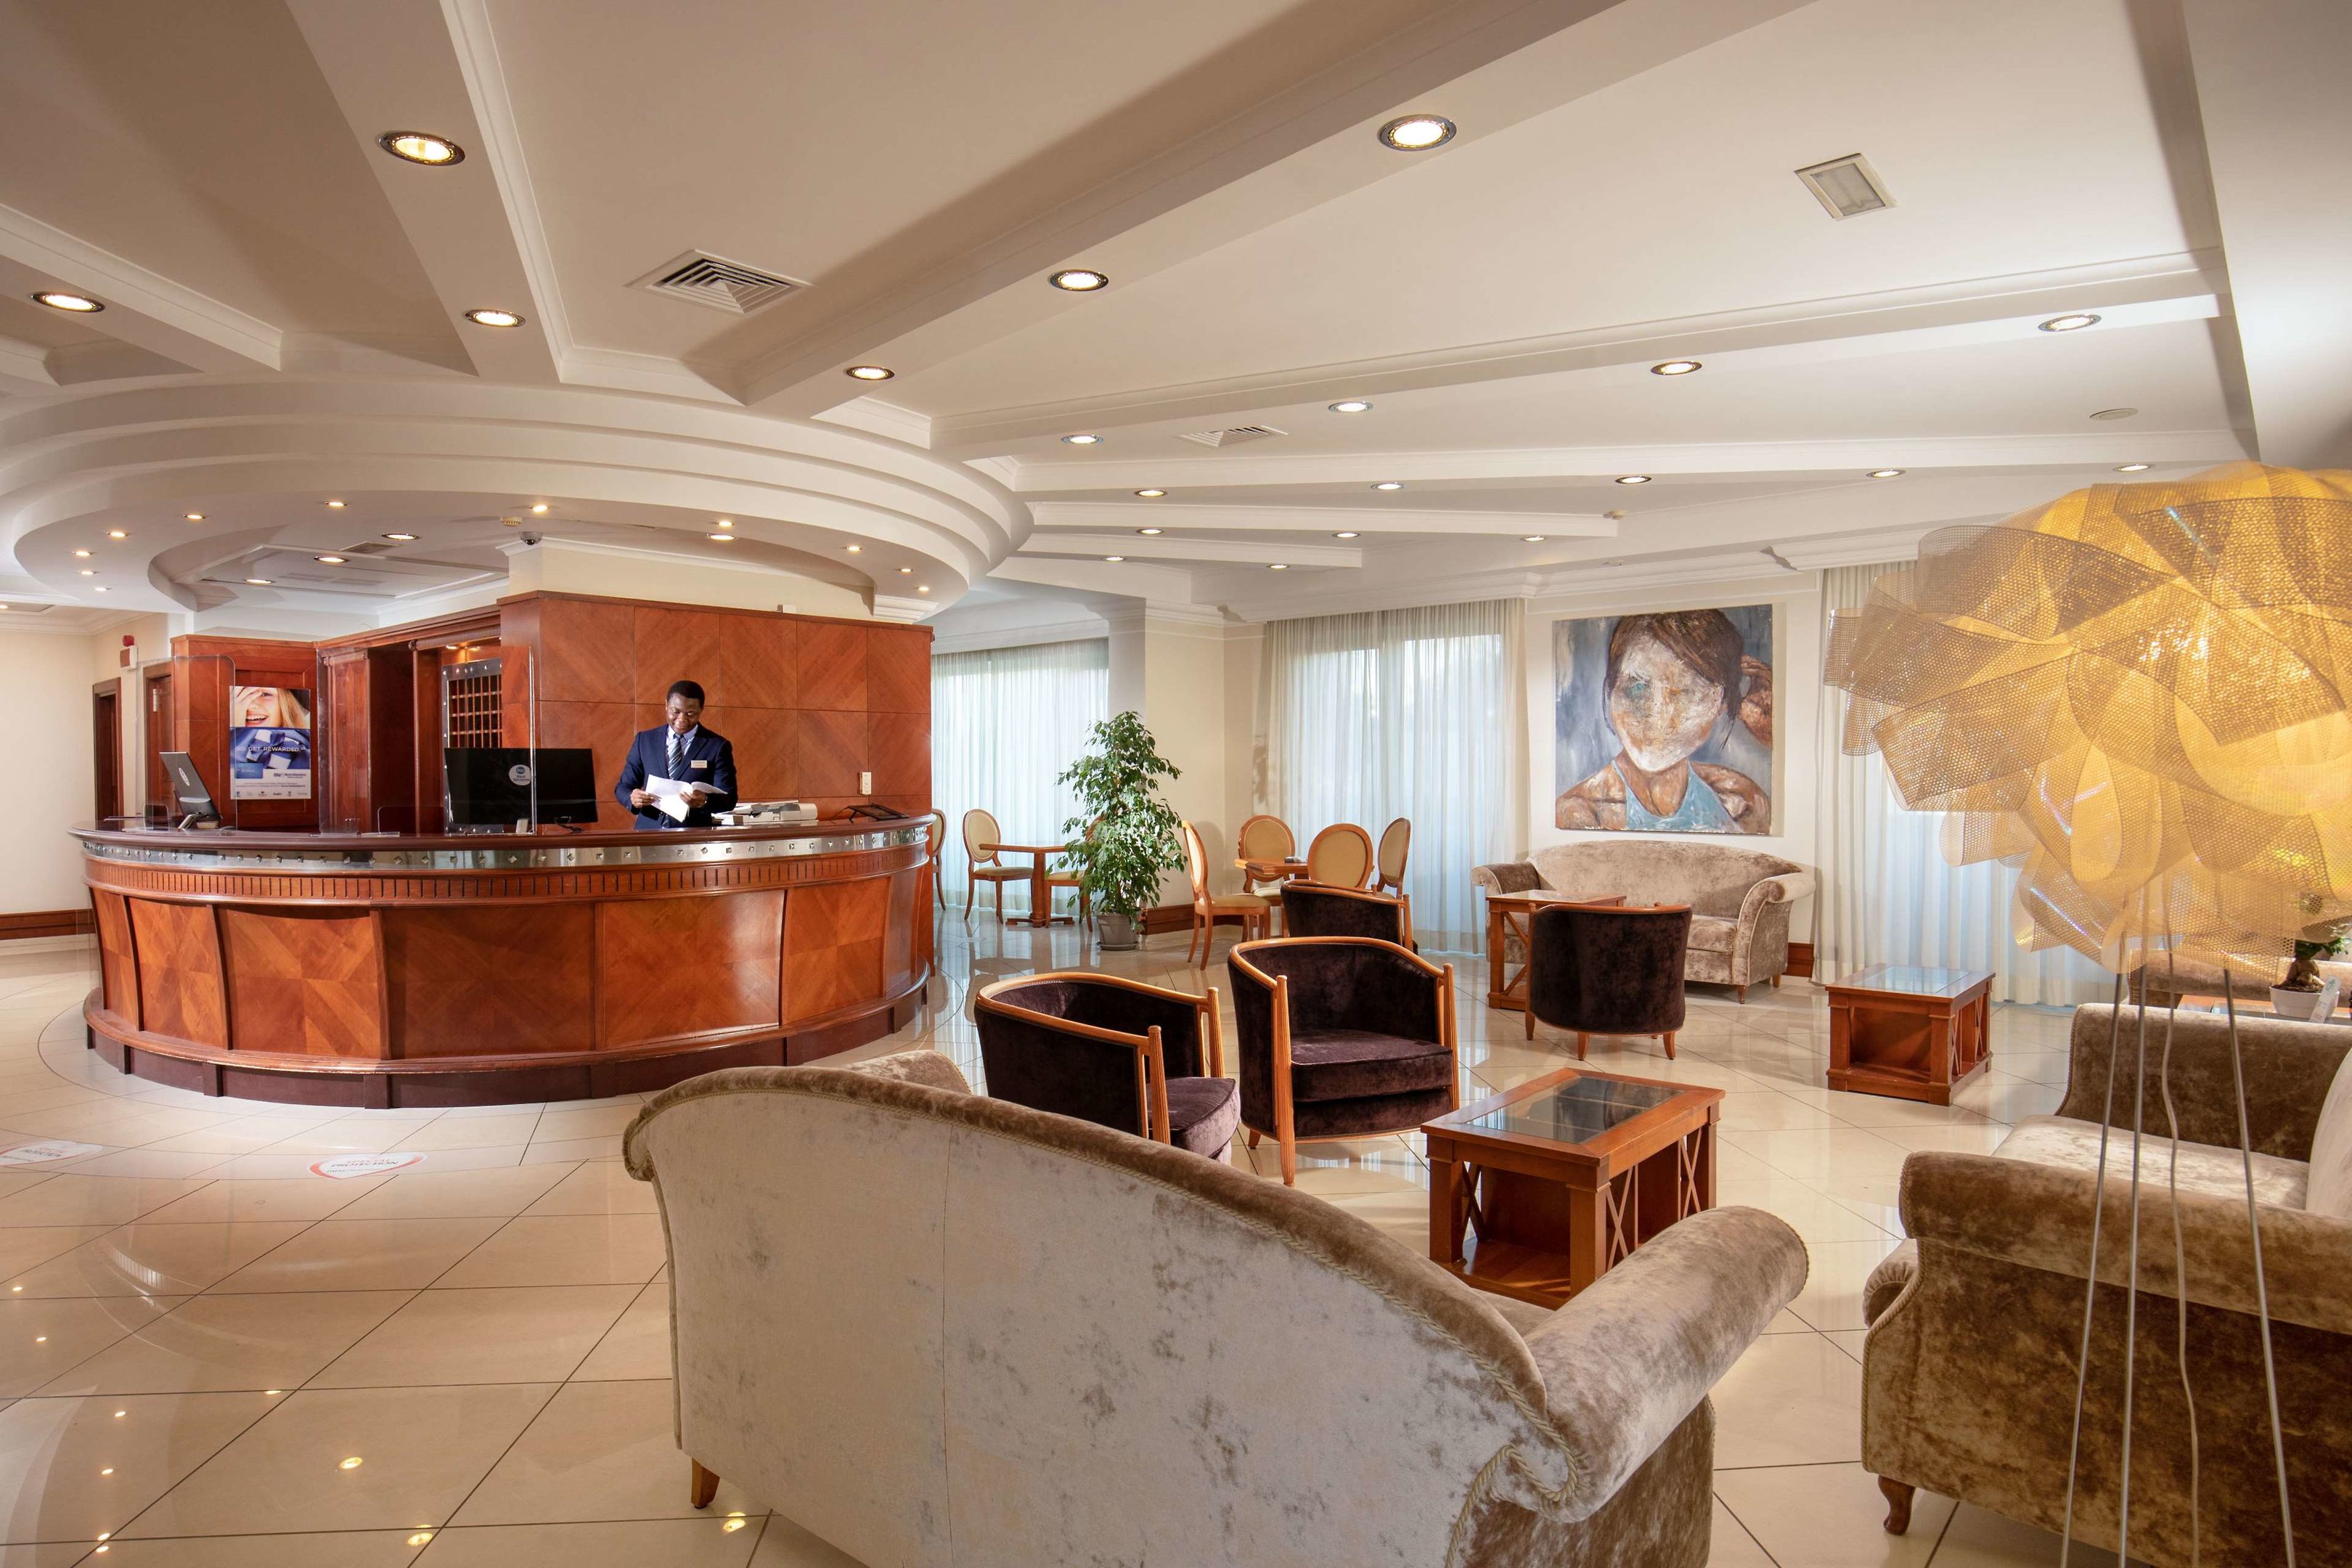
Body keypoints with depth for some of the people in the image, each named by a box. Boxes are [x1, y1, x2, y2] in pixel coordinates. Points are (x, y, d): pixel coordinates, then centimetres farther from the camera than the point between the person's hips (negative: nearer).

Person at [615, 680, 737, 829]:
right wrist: (632, 798, -9)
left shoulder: (717, 746, 4)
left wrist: (705, 801, -21)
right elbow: (623, 787, 14)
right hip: (649, 833, 3)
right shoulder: (644, 740, 13)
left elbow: (729, 799, 0)